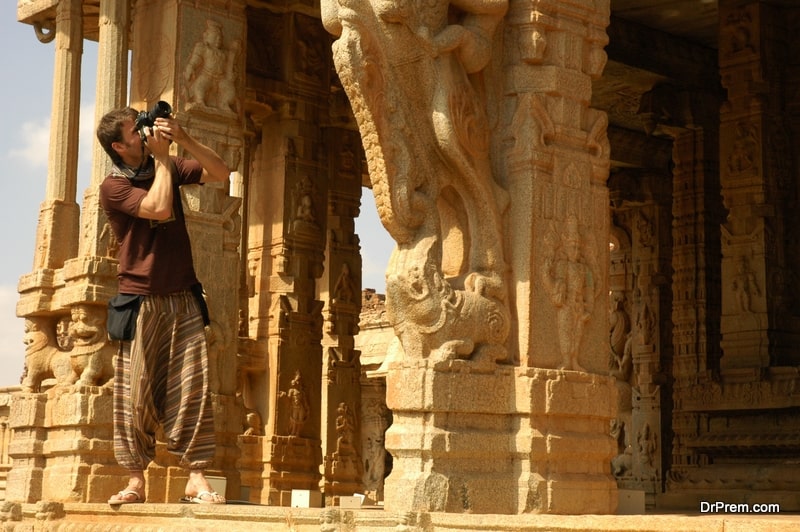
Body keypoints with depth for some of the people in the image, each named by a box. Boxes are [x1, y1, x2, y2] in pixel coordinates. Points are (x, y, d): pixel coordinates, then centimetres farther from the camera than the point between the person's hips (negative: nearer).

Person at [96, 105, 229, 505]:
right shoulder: (113, 186, -4)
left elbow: (220, 173, 6)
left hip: (183, 299, 4)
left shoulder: (167, 167, 12)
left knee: (192, 389, -4)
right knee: (136, 393, -3)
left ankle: (196, 478, -4)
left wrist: (184, 140, -5)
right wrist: (161, 157, -9)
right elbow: (160, 208, -19)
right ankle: (135, 480, 4)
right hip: (141, 301, -4)